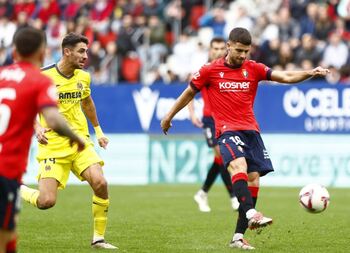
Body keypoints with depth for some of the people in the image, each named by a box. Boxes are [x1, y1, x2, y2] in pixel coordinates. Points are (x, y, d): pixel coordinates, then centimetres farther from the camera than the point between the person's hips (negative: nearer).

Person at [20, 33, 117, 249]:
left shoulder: (83, 77, 6)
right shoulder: (43, 76, -11)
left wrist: (98, 130, 30)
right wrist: (37, 127, -20)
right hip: (53, 145, -4)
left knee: (100, 184, -18)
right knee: (46, 202, -17)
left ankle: (99, 238, -2)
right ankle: (18, 191, 18)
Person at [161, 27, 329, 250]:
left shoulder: (253, 69, 7)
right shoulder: (210, 70, 2)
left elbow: (286, 77, 0)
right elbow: (190, 92, 16)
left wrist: (311, 73, -16)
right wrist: (169, 115, 22)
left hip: (251, 130, 4)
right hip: (227, 130, -4)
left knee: (254, 179, -4)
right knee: (239, 165, -31)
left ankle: (239, 236, 0)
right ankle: (251, 214, -49)